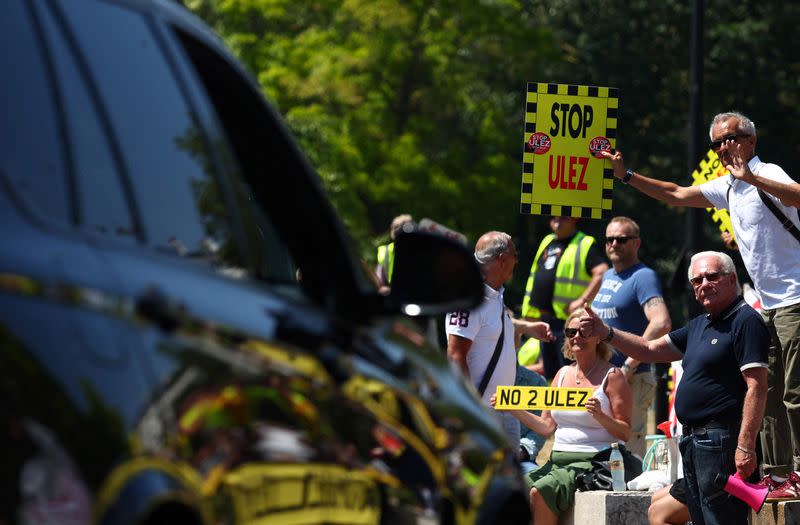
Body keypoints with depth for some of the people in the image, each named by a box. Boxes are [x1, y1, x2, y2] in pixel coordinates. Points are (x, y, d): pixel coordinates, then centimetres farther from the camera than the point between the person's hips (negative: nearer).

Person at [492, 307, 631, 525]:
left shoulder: (612, 376, -2)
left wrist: (601, 416, -24)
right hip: (558, 460, 7)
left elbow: (625, 433, -6)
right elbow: (546, 426, 14)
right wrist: (515, 410, 1)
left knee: (539, 492, -29)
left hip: (594, 461, -7)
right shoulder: (563, 374, 17)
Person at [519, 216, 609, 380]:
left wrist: (582, 301, -23)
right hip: (545, 320, 8)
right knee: (550, 371, 13)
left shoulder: (585, 245, -7)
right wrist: (531, 314, 20)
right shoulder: (547, 242, 19)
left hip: (568, 320, -8)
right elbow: (535, 277, 26)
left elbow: (602, 273, -21)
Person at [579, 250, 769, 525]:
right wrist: (606, 333, 13)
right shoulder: (699, 326, 20)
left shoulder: (746, 321, -10)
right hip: (693, 441, 10)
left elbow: (757, 387, -17)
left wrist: (746, 446, -24)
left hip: (721, 440, -10)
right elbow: (651, 350, 27)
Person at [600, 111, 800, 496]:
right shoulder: (728, 187, 17)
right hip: (769, 305, 10)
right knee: (768, 392, 8)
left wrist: (751, 177, -37)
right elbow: (676, 195, 27)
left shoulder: (766, 175, -11)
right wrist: (626, 176, 22)